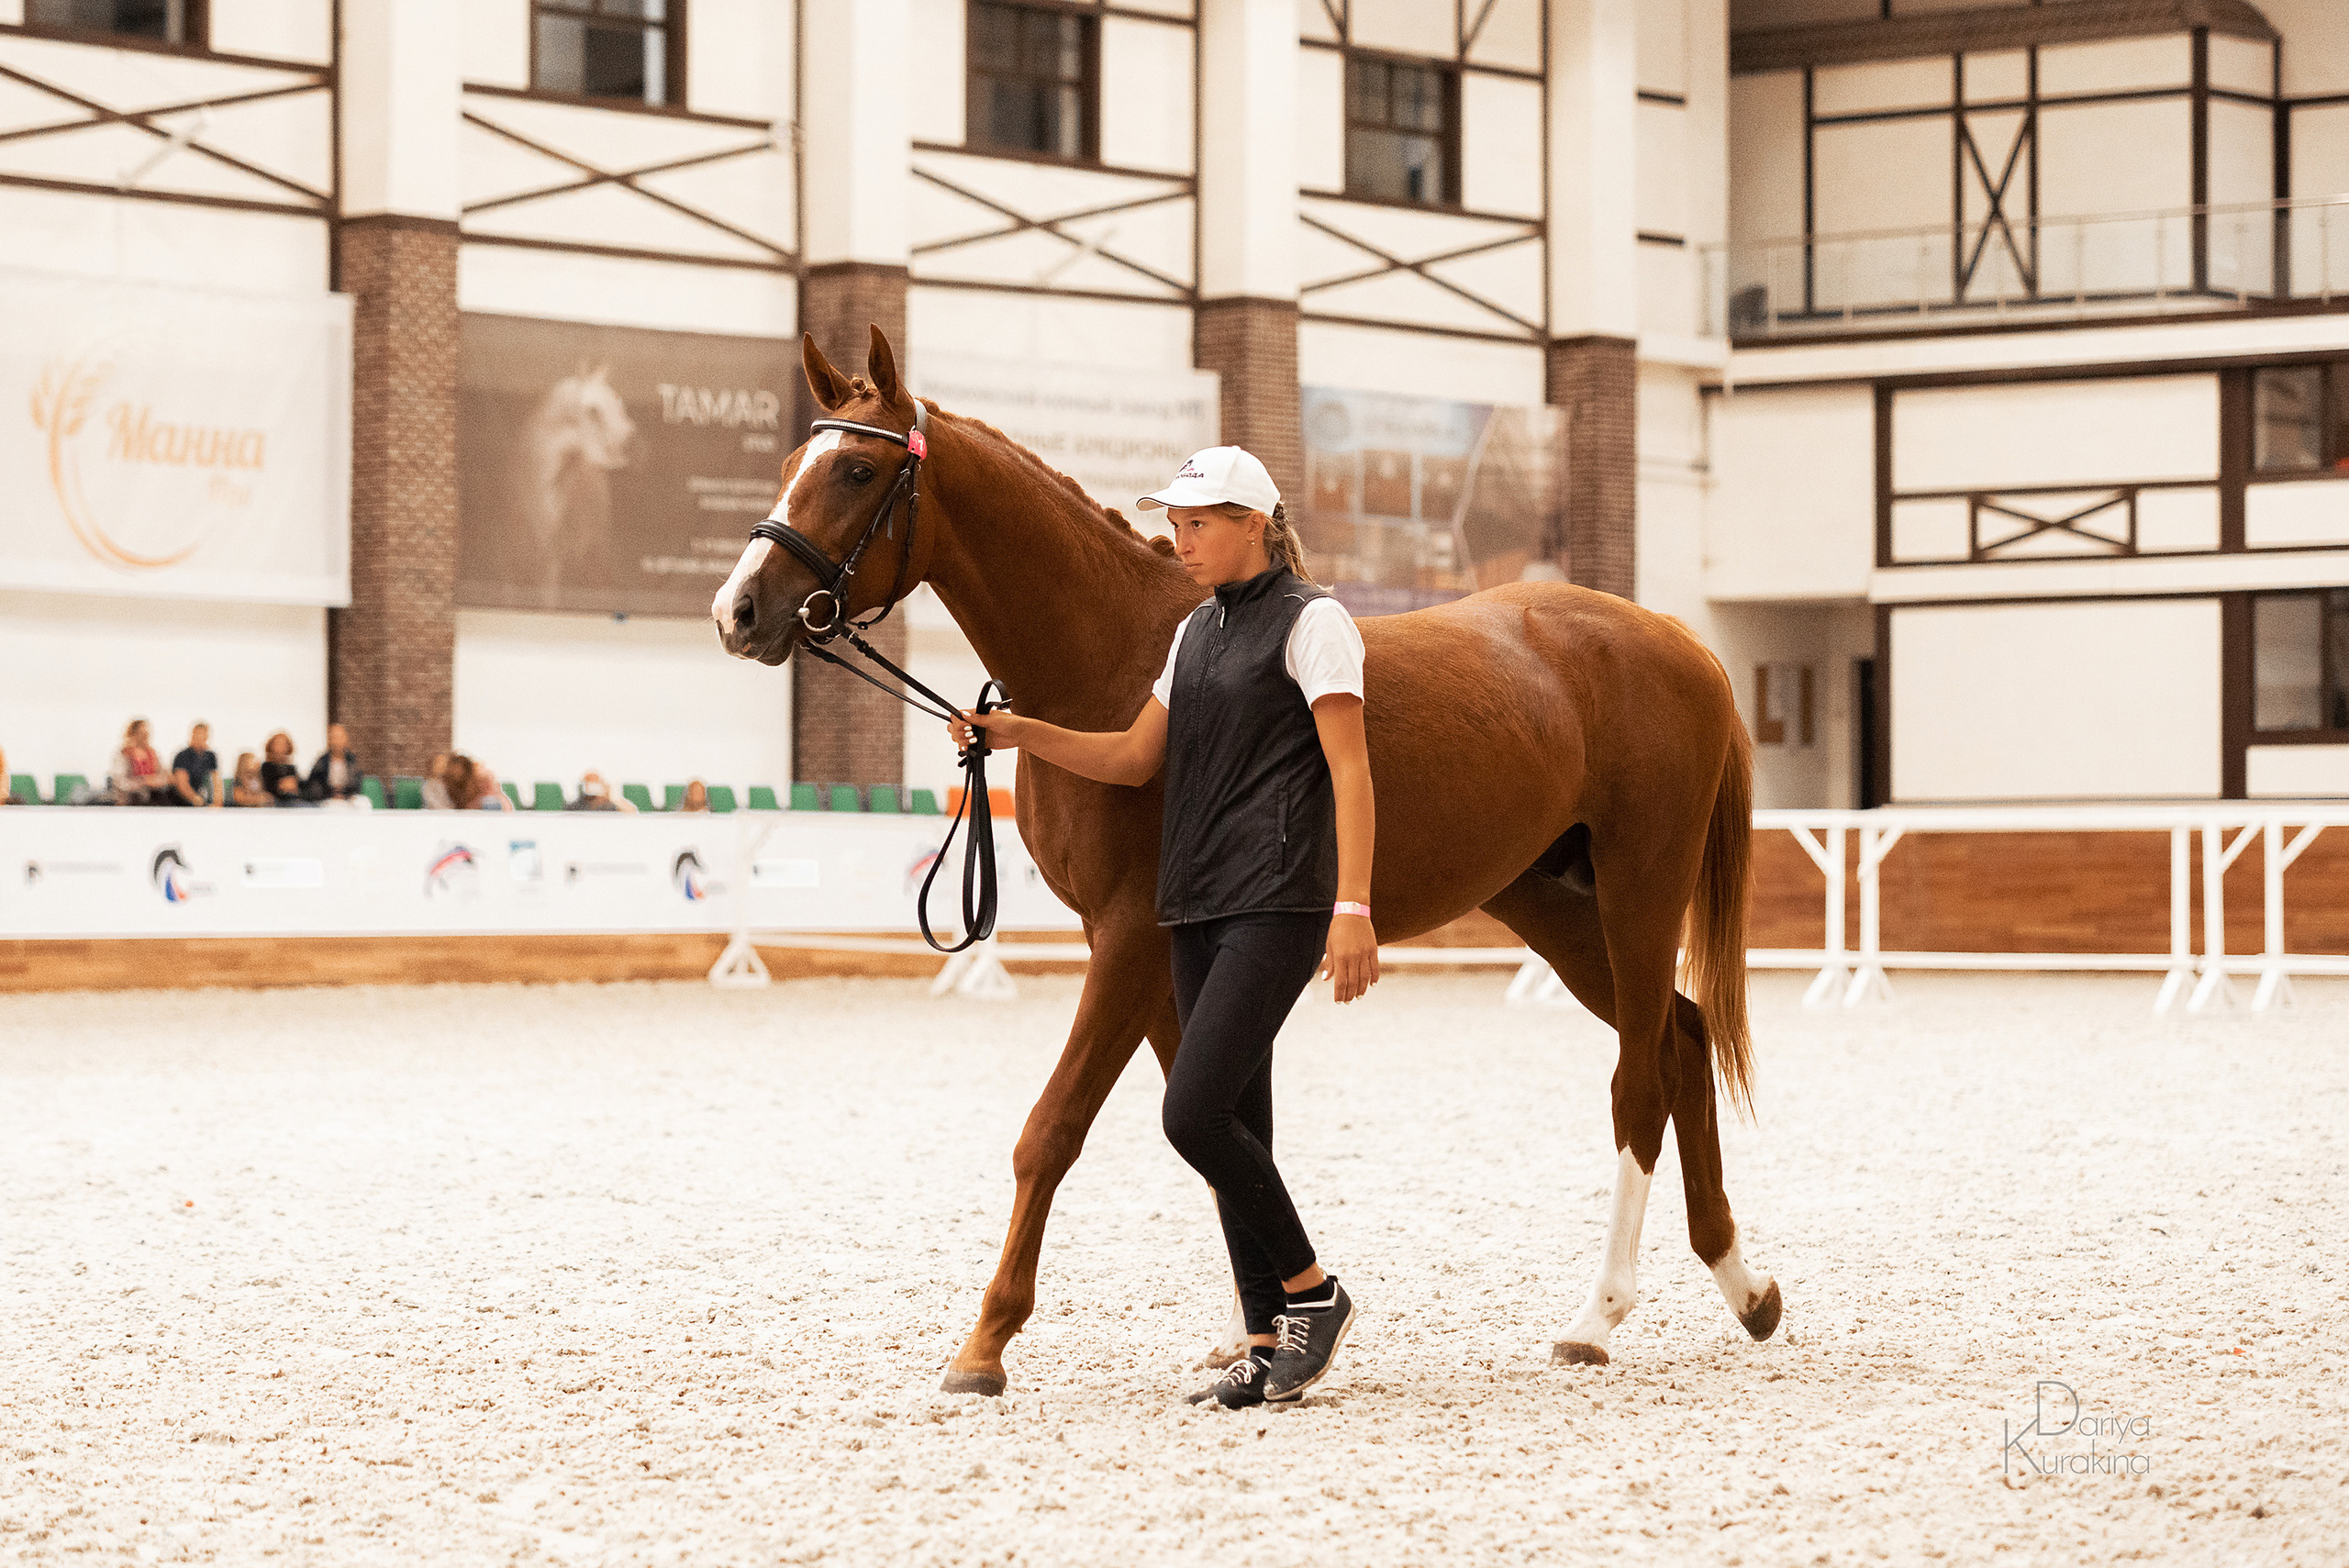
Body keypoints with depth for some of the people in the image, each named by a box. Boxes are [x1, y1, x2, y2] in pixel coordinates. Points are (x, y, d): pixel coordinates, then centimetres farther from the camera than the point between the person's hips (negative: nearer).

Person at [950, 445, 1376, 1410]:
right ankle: (1272, 1347, 11)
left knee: (1195, 1113, -16)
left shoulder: (1310, 622, -6)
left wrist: (1353, 908, -21)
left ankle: (1312, 1292, 1)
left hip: (1276, 903, -8)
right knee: (1235, 1126, 7)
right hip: (1196, 905, 8)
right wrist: (1018, 733, 7)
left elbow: (1350, 770, -12)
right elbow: (1135, 758, 20)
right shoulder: (1198, 633, 18)